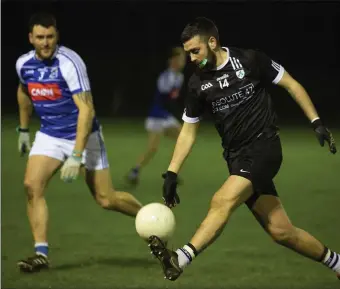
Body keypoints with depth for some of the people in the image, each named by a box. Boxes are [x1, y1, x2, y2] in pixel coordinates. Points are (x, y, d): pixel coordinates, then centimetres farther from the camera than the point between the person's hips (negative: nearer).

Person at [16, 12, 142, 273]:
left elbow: (86, 109, -27)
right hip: (49, 136, 5)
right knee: (32, 185, -18)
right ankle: (41, 254, -13)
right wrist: (23, 130, 24)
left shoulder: (69, 63, -24)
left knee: (106, 199, -1)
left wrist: (76, 155, -32)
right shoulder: (24, 64, -5)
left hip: (83, 135, -5)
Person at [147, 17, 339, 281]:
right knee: (281, 231, 2)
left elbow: (292, 85, 2)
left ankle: (180, 260, -36)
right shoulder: (198, 83, 6)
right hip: (237, 158, 5)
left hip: (264, 147, -5)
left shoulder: (250, 60, -7)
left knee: (222, 202, -27)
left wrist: (316, 122, -4)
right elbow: (189, 131, 13)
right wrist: (172, 173, 6)